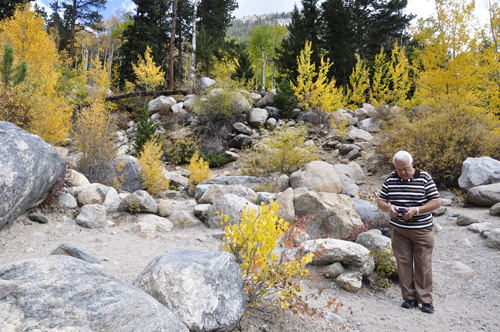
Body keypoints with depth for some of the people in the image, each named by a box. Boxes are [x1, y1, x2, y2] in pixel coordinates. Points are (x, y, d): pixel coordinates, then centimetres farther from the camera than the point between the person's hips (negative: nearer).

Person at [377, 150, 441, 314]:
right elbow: (380, 201, 7)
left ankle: (425, 300, 13)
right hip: (399, 230, 3)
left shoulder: (424, 178, -6)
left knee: (423, 265, 1)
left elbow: (436, 202, -6)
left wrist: (416, 210, -20)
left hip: (422, 229, -2)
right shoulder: (390, 179, 2)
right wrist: (388, 207, -17)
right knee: (403, 263, 5)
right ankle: (409, 298, 17)